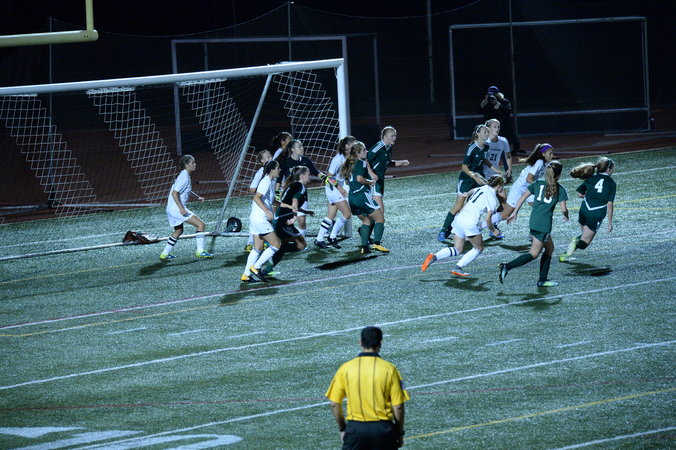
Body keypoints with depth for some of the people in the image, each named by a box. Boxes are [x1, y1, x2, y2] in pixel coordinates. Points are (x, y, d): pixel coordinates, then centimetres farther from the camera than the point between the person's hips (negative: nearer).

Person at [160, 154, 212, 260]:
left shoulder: (185, 175, 14)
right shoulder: (184, 178, -17)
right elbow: (174, 193, -24)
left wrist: (197, 197, 24)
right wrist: (181, 208, -28)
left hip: (172, 209, 11)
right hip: (177, 208, -11)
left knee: (179, 231, 28)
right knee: (201, 224, -10)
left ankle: (165, 254, 31)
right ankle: (200, 251, -12)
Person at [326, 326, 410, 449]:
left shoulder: (345, 369, -3)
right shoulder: (389, 369, -7)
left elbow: (335, 404, 1)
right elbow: (398, 407, -5)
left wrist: (342, 429, 14)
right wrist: (399, 433, 8)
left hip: (355, 428, 1)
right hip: (382, 428, -1)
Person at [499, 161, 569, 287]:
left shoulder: (538, 184, 12)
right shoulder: (560, 190, -1)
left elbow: (523, 197, 8)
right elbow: (563, 209, -6)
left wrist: (514, 213, 13)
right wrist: (566, 216, 17)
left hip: (534, 220, 6)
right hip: (544, 223, -6)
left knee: (550, 248, 22)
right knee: (534, 253, -2)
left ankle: (543, 280, 19)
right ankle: (507, 266, -20)